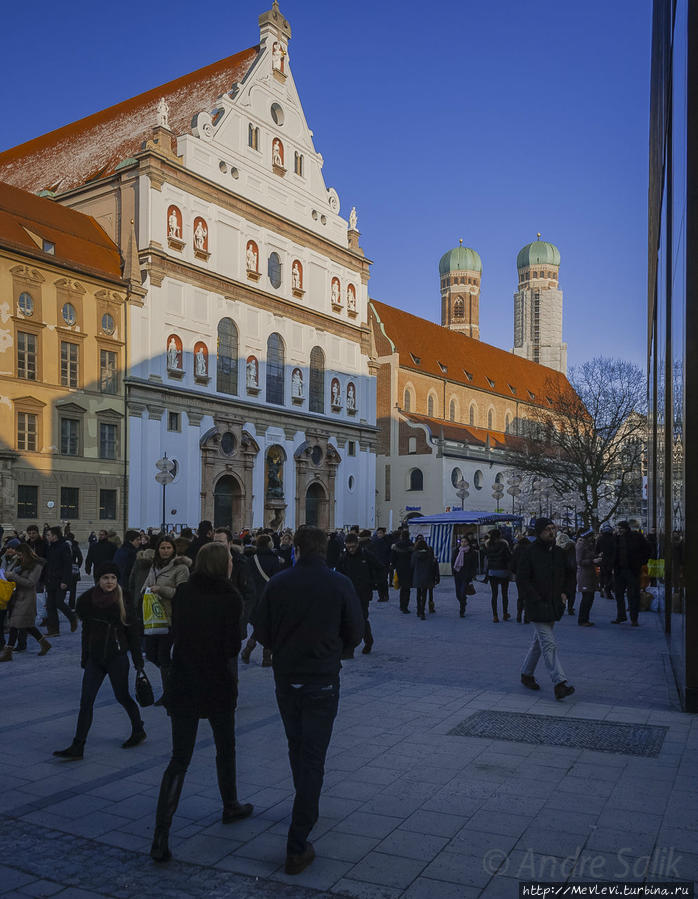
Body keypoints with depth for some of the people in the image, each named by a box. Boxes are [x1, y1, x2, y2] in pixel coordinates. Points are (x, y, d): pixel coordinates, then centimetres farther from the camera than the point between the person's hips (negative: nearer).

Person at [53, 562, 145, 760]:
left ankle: (138, 730, 31)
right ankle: (77, 747, 4)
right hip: (95, 657, 3)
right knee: (86, 701, -1)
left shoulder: (123, 599, -7)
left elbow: (133, 630, -3)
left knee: (122, 696, 8)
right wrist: (85, 658, 12)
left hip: (117, 656, -3)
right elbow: (86, 629, 11)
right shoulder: (88, 600, 1)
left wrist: (138, 659, -4)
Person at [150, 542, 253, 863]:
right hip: (218, 686, -3)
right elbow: (232, 647, -15)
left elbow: (174, 634, 7)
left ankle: (161, 834, -3)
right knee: (225, 749, 20)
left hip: (182, 686, 3)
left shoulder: (183, 593, 1)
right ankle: (231, 806, 39)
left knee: (179, 759, 5)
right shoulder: (229, 598, -12)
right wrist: (232, 681, -1)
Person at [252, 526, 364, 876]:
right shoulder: (340, 584, -12)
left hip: (286, 679, 3)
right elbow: (354, 634, -4)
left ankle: (307, 809, 42)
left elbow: (261, 631, -2)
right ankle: (297, 846, 1)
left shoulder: (278, 582, -7)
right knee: (312, 759, 2)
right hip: (322, 681, -2)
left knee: (297, 749, 22)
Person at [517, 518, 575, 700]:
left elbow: (563, 575, 25)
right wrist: (537, 601, -16)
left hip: (553, 606, 7)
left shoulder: (558, 552, 9)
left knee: (539, 641, 16)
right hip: (537, 606, -7)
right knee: (549, 644, -13)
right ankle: (559, 683, -16)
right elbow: (521, 580, -12)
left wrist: (563, 592, 10)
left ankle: (527, 674, 31)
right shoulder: (530, 553, -12)